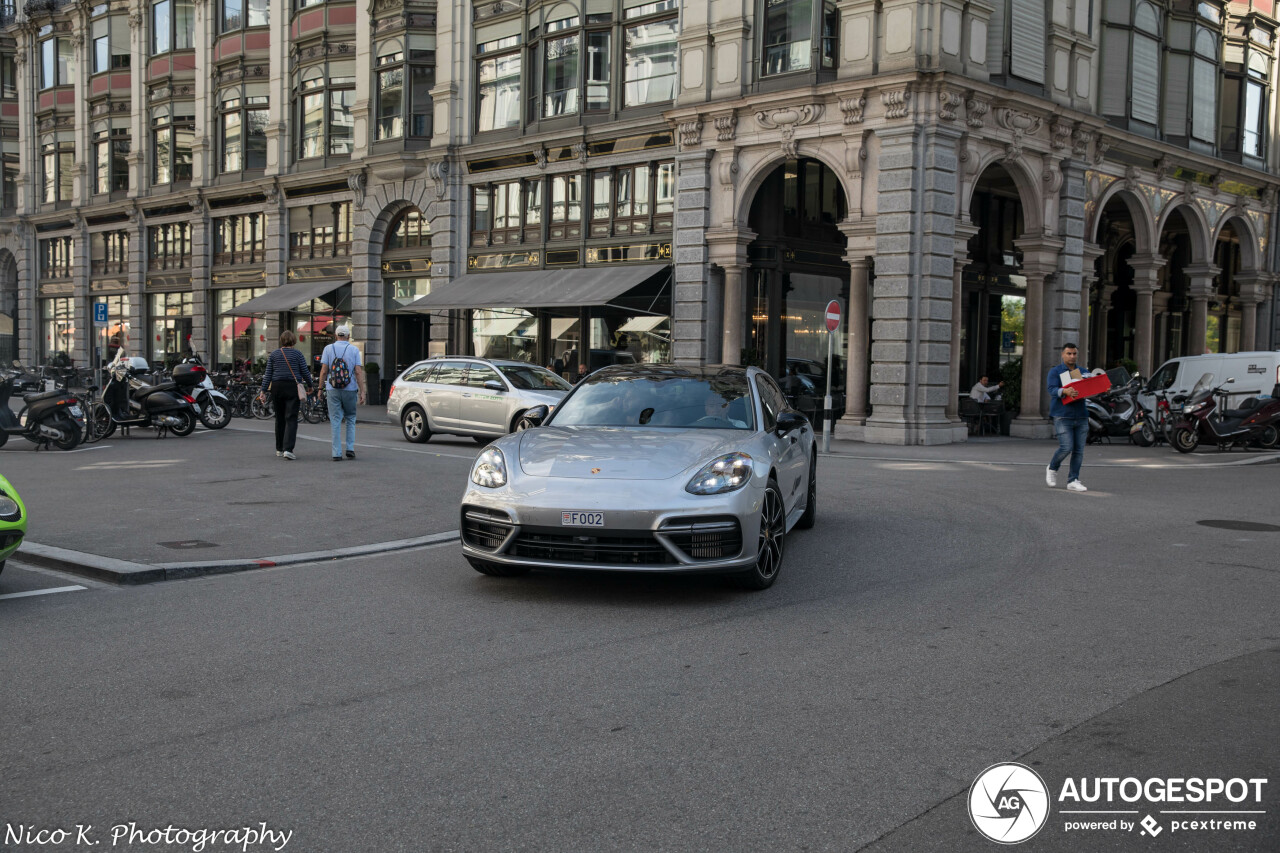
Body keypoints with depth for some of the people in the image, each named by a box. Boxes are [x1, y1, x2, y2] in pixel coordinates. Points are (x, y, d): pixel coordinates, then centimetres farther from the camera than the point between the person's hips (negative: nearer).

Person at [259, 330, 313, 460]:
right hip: (292, 388, -4)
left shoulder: (274, 355, 6)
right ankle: (288, 449, -19)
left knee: (280, 418, 15)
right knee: (291, 418, -6)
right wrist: (310, 386, 15)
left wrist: (263, 391, 6)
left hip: (277, 387, 4)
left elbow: (268, 374, 4)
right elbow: (305, 372, -1)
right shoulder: (297, 354, -3)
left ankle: (279, 449, 23)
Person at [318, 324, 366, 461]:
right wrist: (362, 392, -5)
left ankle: (337, 453, -1)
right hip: (350, 389, 0)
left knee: (335, 421, 3)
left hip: (333, 390, 0)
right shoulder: (354, 350, 2)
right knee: (350, 419, 16)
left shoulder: (328, 349, 2)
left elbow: (323, 371, -2)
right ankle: (350, 448, 6)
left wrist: (320, 388, 7)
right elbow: (359, 372, -5)